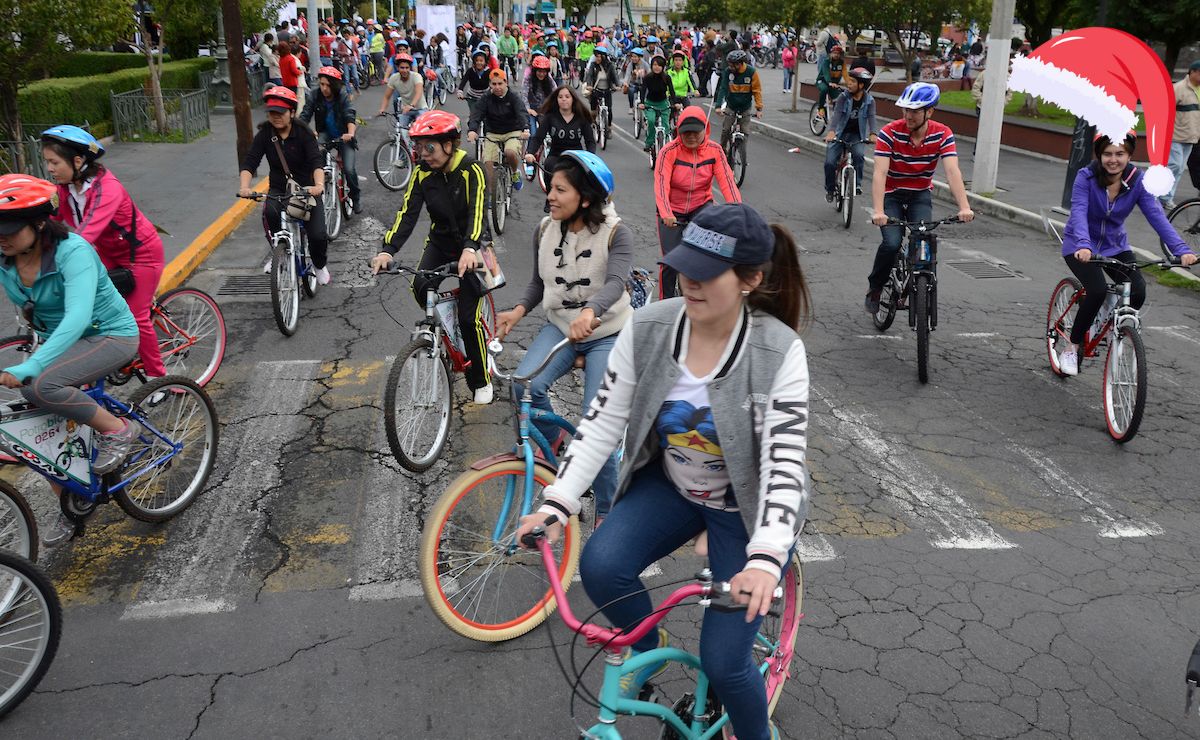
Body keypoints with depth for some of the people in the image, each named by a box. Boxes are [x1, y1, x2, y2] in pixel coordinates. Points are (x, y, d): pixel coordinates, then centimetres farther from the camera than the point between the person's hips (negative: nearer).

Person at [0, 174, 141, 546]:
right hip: (57, 340, 7)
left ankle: (118, 429, -9)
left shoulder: (73, 252, -28)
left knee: (37, 386, -31)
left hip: (110, 335, -7)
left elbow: (78, 316, -40)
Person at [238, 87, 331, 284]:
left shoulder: (304, 133, -12)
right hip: (278, 189, 2)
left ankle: (320, 265, 21)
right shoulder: (264, 134, -6)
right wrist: (244, 187, -33)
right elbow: (250, 162, -14)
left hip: (306, 189, -2)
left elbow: (316, 161, -25)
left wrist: (319, 185, -46)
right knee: (270, 212, -33)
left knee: (317, 235, -15)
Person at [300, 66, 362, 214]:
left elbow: (350, 116, -28)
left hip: (344, 136, -2)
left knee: (349, 169, -16)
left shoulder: (342, 96, -16)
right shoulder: (315, 97, -10)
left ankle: (356, 196, 13)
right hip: (326, 134, 2)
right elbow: (304, 116, -18)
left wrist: (351, 133, -50)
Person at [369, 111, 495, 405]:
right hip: (440, 241, 4)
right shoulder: (422, 173, -7)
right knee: (420, 288, -24)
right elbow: (407, 213, -15)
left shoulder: (471, 169, -20)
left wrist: (469, 249, -51)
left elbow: (477, 210, -33)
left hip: (470, 244, -4)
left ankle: (481, 382, 8)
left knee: (468, 317, -10)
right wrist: (387, 250, -30)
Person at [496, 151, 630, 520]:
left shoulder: (616, 234, -17)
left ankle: (605, 510, 11)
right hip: (559, 326, 4)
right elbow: (538, 282, 8)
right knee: (525, 384, -26)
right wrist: (519, 310, -12)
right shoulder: (546, 230, -3)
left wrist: (590, 312, -53)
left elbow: (615, 283, -32)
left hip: (607, 334, -4)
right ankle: (552, 440, 8)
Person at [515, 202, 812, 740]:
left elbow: (785, 462, -29)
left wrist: (765, 557, -42)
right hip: (669, 485, 3)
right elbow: (603, 420, -12)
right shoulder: (647, 328, -17)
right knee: (600, 567, -23)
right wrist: (558, 502, -21)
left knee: (722, 661, -7)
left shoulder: (779, 353, -25)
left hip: (746, 505, -3)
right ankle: (647, 649, 11)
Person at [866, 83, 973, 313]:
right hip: (892, 194, -2)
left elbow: (953, 171, -25)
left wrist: (964, 207, -40)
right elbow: (880, 173, -29)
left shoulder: (942, 134, -15)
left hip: (921, 195, 2)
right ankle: (874, 288, 4)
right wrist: (878, 212, -43)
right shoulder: (890, 133, -21)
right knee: (892, 243, -23)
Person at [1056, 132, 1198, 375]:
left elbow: (1156, 216, -18)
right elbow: (1079, 212, -32)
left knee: (1137, 292, -20)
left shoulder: (1137, 182, -10)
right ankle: (1071, 348, -8)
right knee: (1098, 290, -28)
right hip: (1081, 247, -3)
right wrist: (1083, 245, -51)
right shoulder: (1086, 177, -19)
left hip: (1115, 246, 3)